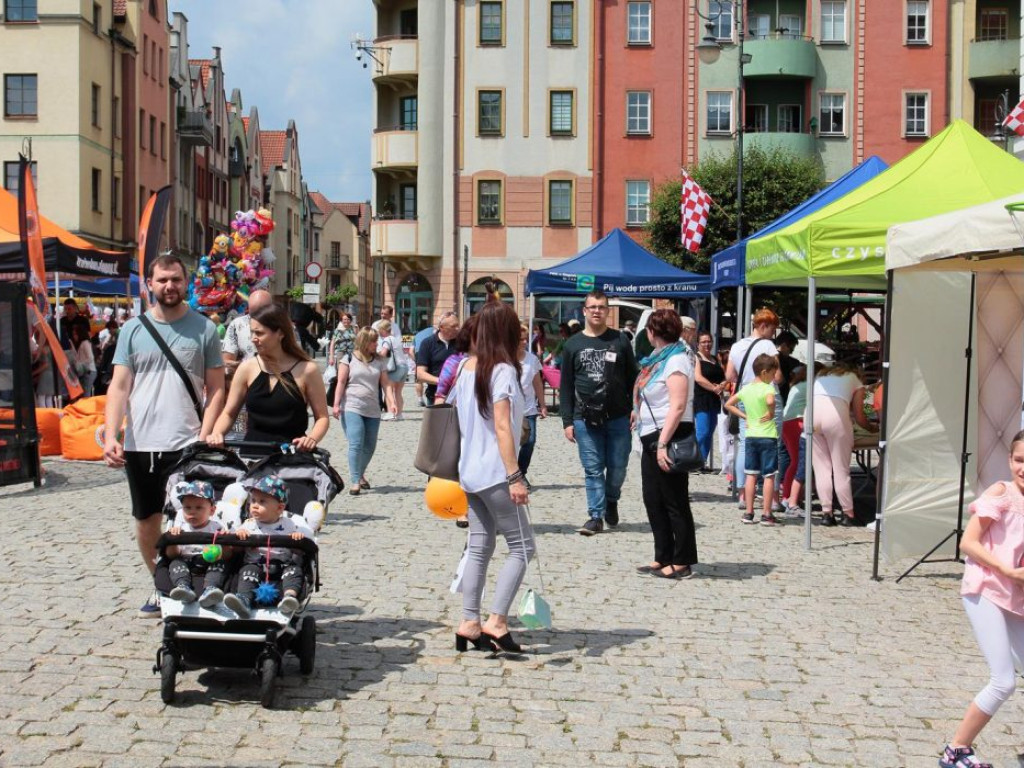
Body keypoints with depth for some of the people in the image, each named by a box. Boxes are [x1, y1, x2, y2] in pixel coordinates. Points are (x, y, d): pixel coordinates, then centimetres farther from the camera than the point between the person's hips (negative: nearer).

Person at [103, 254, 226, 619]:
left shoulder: (204, 329, 2)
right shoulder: (132, 329, 7)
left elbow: (216, 390, 2)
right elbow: (118, 387, 4)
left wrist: (203, 437, -10)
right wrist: (110, 436, -9)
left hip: (185, 445, -3)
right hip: (138, 445, 3)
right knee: (146, 522, 12)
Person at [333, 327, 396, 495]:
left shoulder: (379, 361, 12)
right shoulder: (349, 359, 1)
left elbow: (385, 384, 6)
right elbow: (341, 383, -3)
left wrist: (391, 402, -8)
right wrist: (336, 404, -11)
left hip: (372, 410, 5)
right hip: (351, 408, -4)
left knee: (369, 447, 9)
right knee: (356, 444, -16)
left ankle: (360, 475, 33)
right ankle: (354, 482, -15)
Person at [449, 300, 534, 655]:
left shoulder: (467, 366, 8)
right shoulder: (503, 370, -14)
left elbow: (453, 413, 15)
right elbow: (502, 427, -20)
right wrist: (515, 476, -21)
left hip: (470, 472, 8)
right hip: (494, 473, -8)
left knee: (479, 548, 12)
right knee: (522, 547, -1)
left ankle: (468, 625, 11)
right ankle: (496, 621, -9)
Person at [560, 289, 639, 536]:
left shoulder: (620, 341, 5)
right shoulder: (573, 344, 6)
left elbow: (633, 379, 7)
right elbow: (566, 386, 7)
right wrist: (567, 421, 1)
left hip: (618, 418, 0)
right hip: (585, 420, 0)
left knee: (617, 467, 7)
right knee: (593, 470, 1)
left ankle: (611, 500, 33)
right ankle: (596, 516, 6)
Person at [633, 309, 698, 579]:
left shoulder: (676, 360, -15)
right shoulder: (657, 359, 13)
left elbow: (678, 406, -22)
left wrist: (663, 443, -25)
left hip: (669, 437, -10)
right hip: (652, 437, 10)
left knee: (674, 503, -2)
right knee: (654, 500, 13)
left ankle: (682, 562, 6)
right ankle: (663, 557, 21)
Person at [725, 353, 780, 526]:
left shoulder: (746, 389, 8)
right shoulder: (767, 388, -12)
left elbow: (728, 404, 15)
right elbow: (770, 401, -34)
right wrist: (771, 414, -17)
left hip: (751, 435, 6)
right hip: (768, 436, -6)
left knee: (751, 475, 10)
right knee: (769, 476, 0)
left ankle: (748, 513, 10)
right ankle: (767, 515, 1)